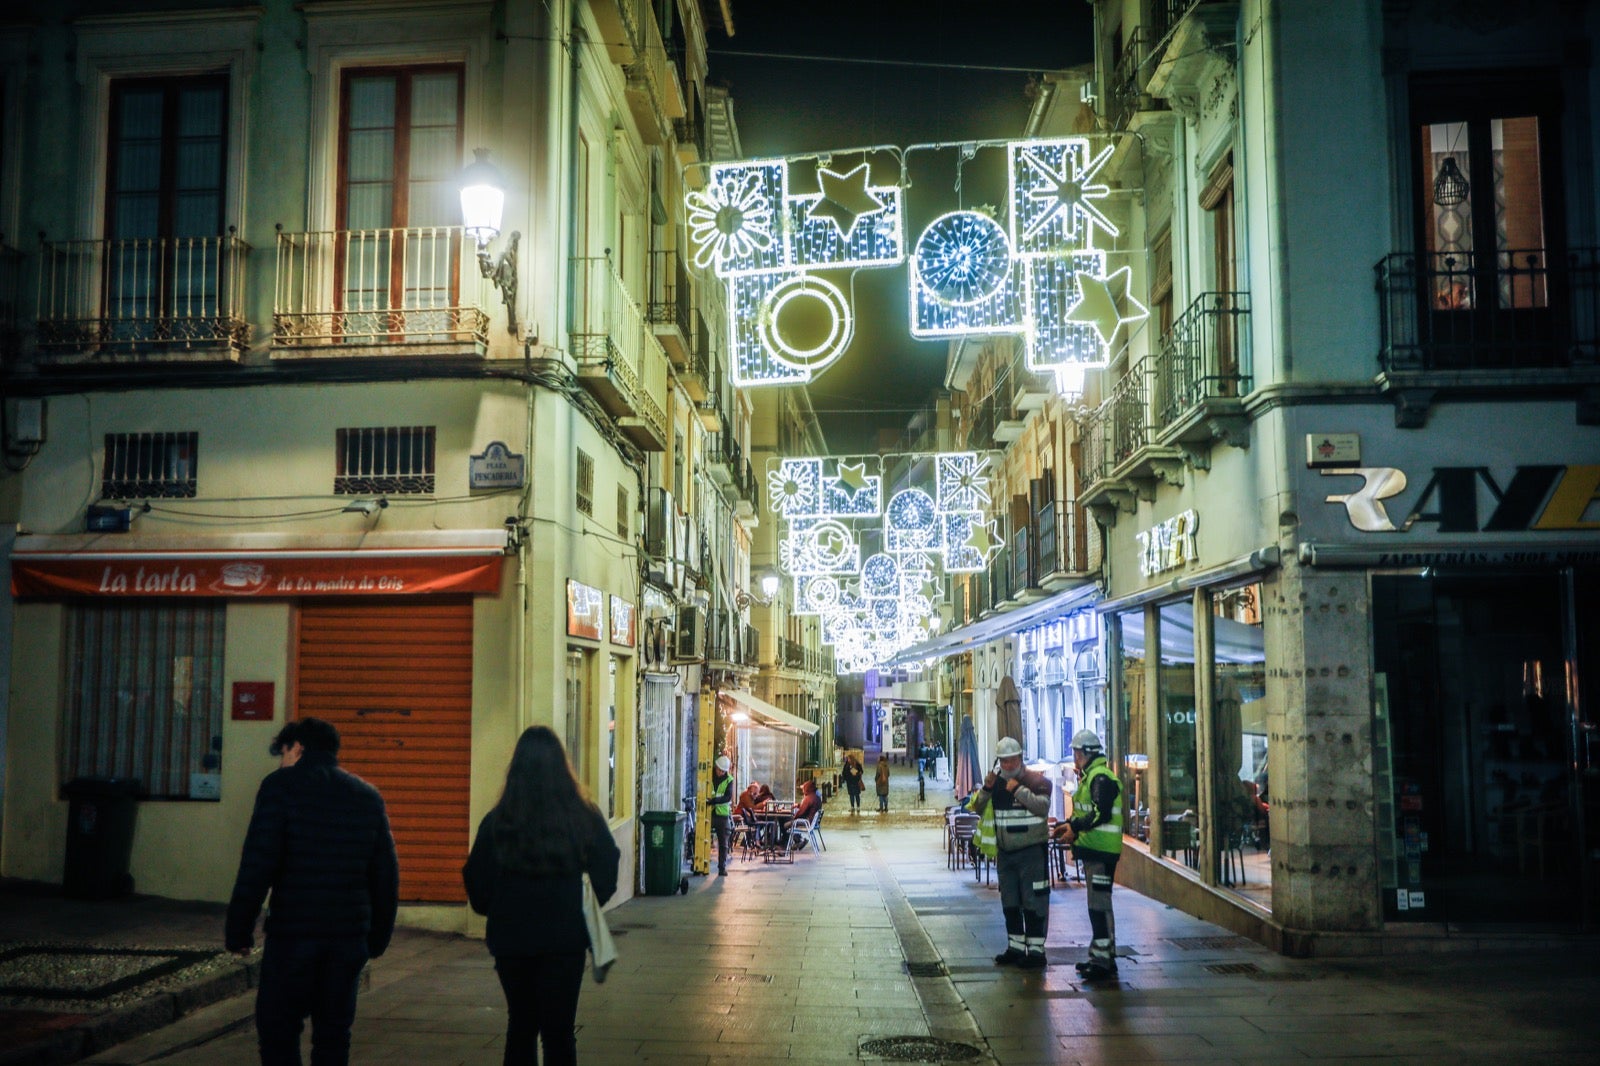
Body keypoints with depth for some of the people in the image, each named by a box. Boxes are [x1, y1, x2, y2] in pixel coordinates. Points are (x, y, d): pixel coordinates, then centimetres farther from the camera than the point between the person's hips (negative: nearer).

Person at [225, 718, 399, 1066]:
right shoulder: (369, 796, 11)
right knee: (334, 1031, 11)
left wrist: (238, 929, -6)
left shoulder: (281, 786, -4)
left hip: (292, 932, -4)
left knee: (278, 1028, 4)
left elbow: (257, 864, -11)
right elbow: (386, 873, 11)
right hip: (350, 933, 5)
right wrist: (379, 936, 16)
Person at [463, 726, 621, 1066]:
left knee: (520, 1025, 18)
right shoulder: (585, 818, -10)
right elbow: (606, 878, -3)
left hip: (511, 939, 1)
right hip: (566, 939, -1)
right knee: (559, 1031, 8)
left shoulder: (496, 822, -10)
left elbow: (477, 888, -5)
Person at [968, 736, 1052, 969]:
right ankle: (1015, 947, 23)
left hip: (1032, 851, -7)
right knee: (1009, 903, 13)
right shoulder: (996, 783, 10)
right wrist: (986, 789, -9)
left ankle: (1036, 950, 0)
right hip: (1005, 852, 7)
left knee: (1034, 902, -5)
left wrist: (1019, 790, -26)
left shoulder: (1037, 781, -8)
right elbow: (979, 809, 8)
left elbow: (1042, 806, -23)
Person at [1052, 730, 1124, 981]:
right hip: (1094, 850, 11)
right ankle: (1101, 955, 23)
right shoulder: (1090, 776, 18)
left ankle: (1103, 961, -8)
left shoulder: (1101, 778, -15)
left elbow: (1101, 813, -23)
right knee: (1098, 903, 15)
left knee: (1099, 904, -10)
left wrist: (1075, 828, -17)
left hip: (1101, 850, -11)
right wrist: (1071, 824, 12)